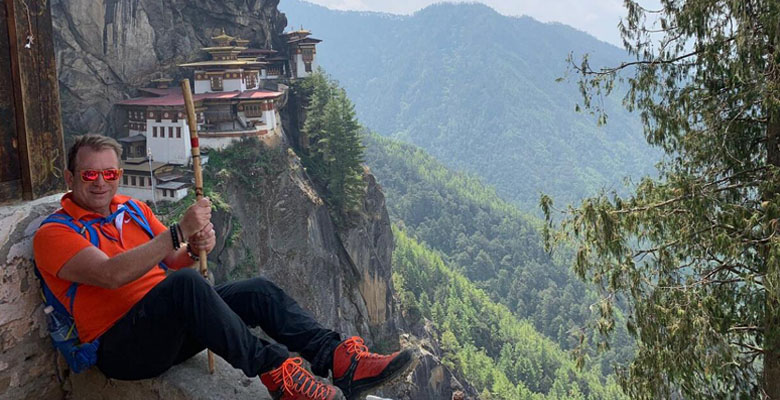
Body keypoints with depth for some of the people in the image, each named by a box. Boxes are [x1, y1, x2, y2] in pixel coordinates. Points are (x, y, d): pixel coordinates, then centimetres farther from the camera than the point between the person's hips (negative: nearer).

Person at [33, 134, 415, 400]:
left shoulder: (133, 209, 15)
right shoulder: (54, 234, -6)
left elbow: (175, 260, 11)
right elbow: (112, 274, -24)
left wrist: (196, 247, -14)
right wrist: (179, 232, -30)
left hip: (171, 331, 7)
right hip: (120, 348, -6)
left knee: (258, 290, -12)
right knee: (185, 283, -35)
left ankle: (341, 359, -20)